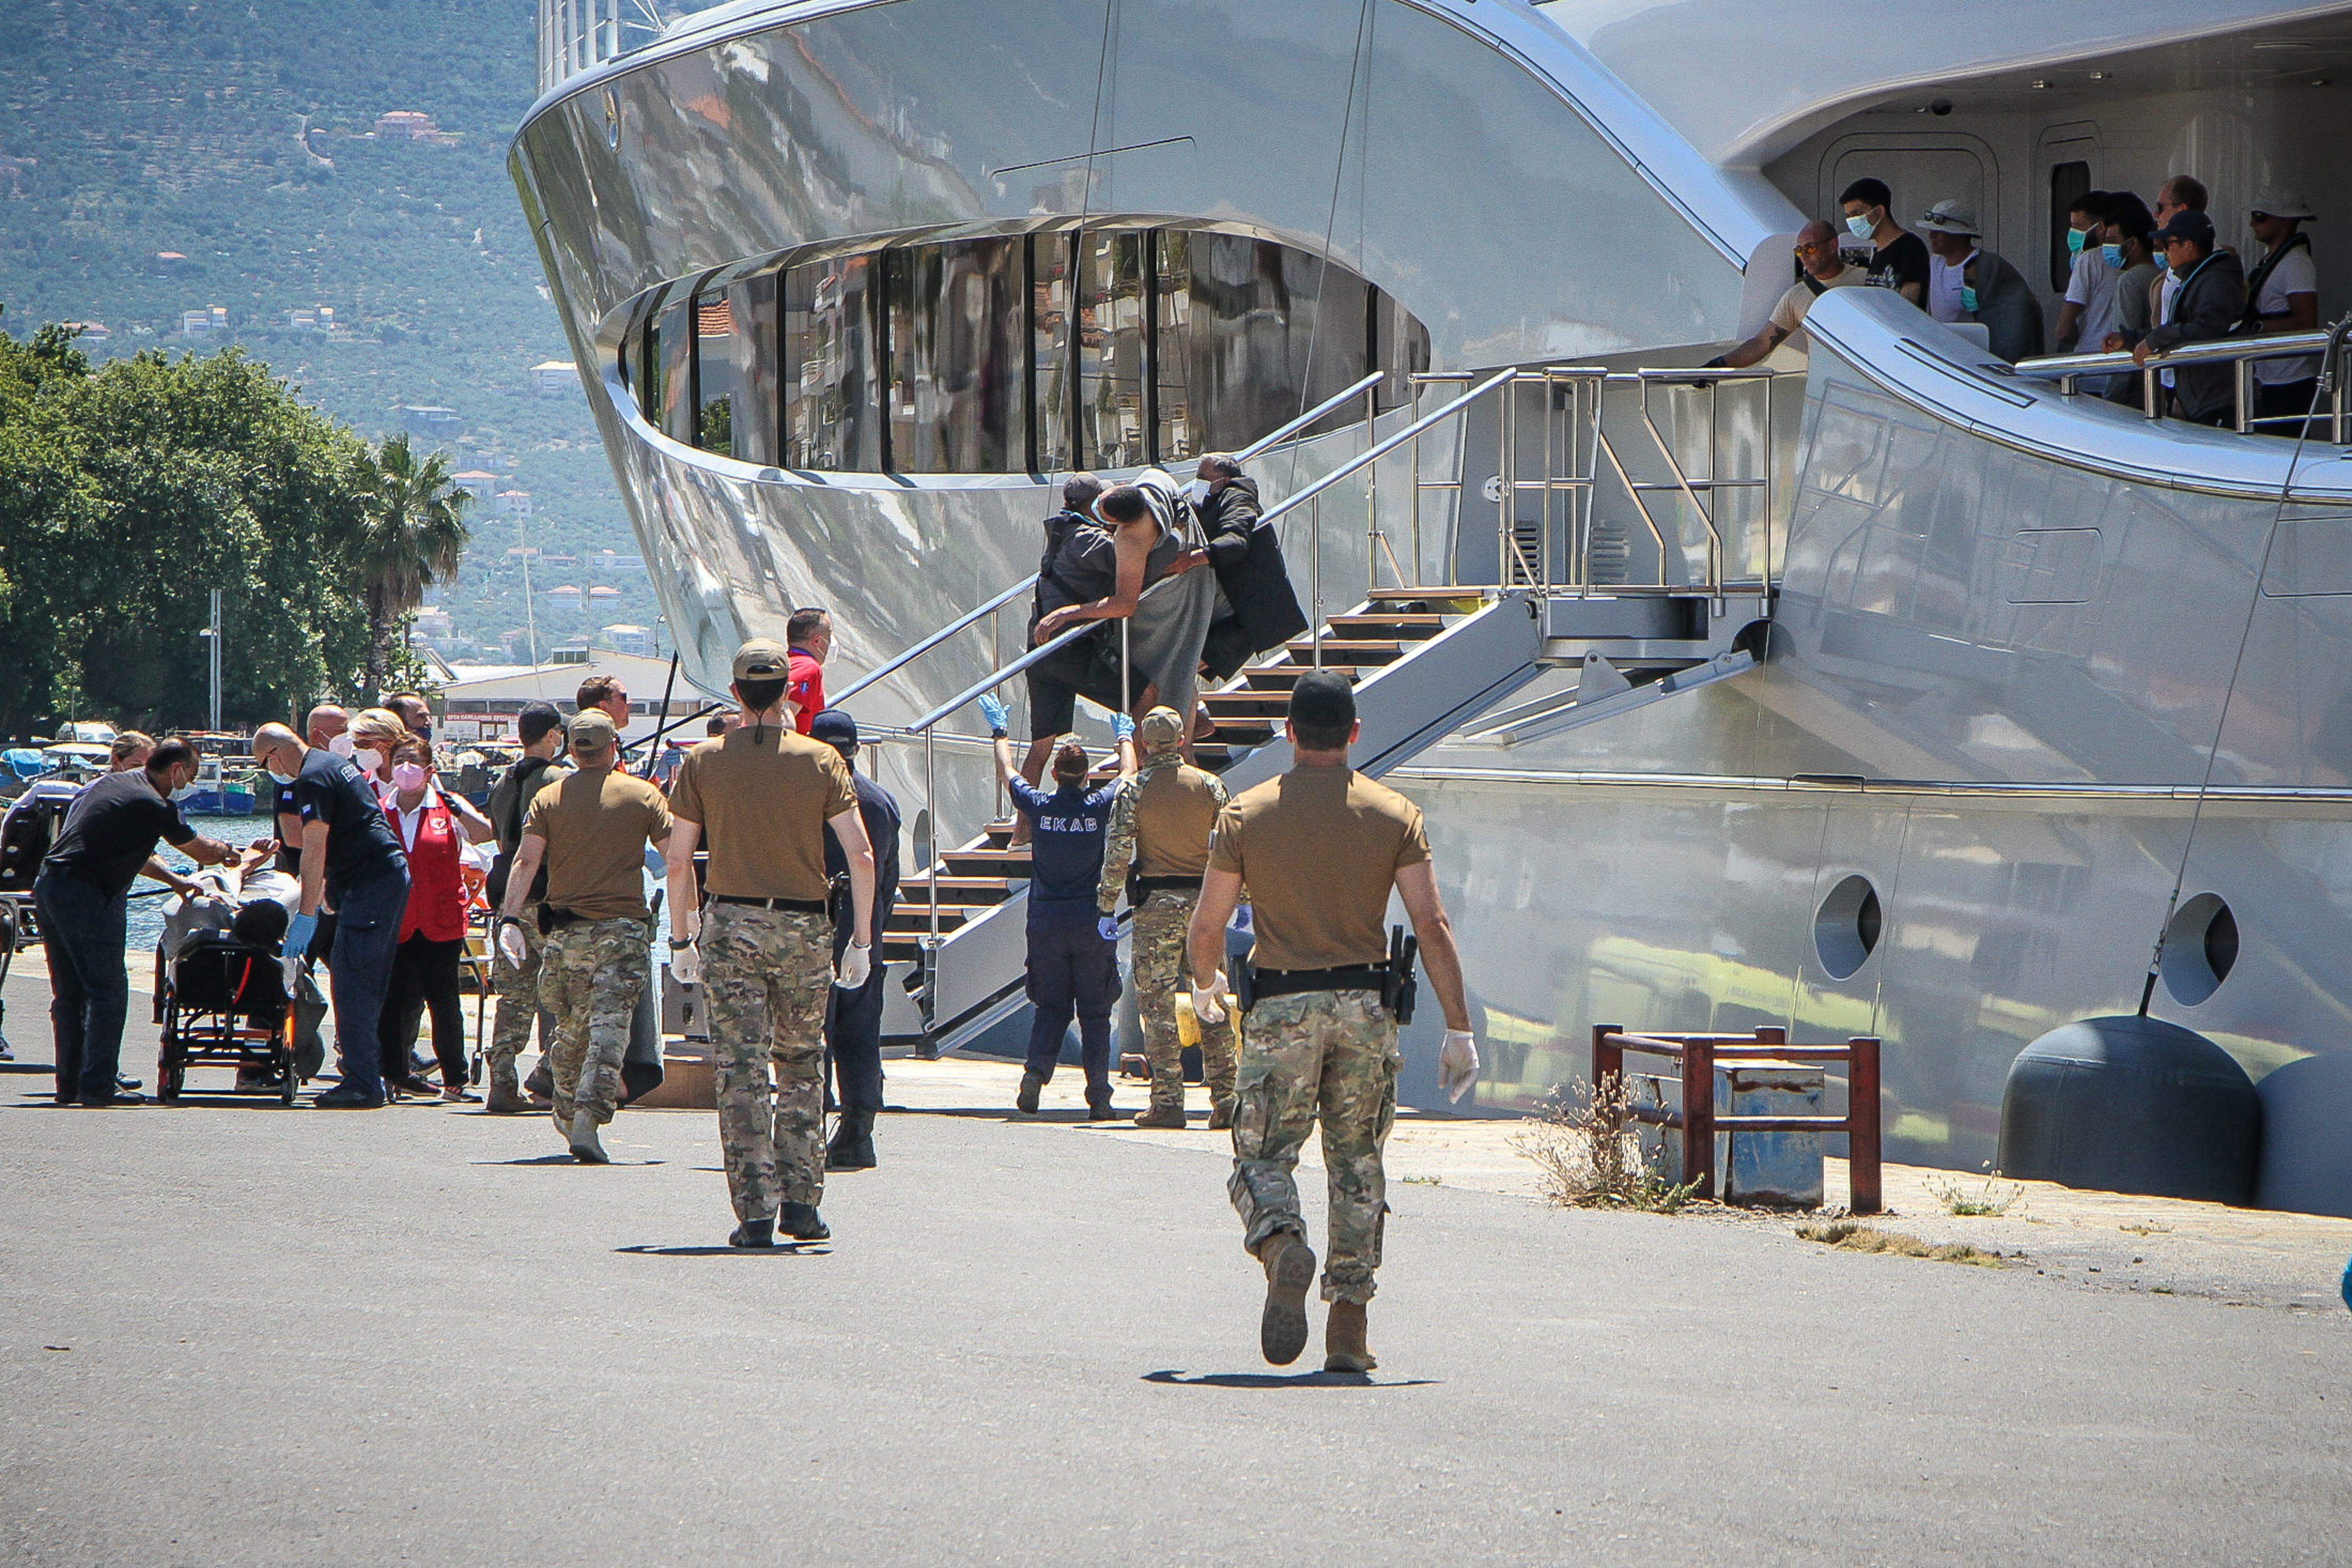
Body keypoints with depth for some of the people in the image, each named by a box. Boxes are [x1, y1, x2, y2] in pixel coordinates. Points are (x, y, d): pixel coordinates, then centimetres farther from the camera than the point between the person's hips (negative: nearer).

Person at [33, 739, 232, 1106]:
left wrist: (176, 881, 29)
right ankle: (97, 1085, -7)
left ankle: (69, 1083, 15)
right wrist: (235, 853, 24)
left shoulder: (107, 784, 18)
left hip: (48, 885, 9)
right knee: (108, 992, -4)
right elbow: (203, 852, 4)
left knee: (69, 994, 14)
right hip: (87, 896, -9)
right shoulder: (154, 806, -9)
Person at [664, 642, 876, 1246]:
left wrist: (681, 939, 8)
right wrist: (861, 941, 1)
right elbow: (861, 856, -5)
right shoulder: (821, 761, 0)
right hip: (804, 926, 1)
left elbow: (678, 860, -1)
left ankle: (755, 1210, -6)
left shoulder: (703, 762, 0)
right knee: (801, 1065, 15)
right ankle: (802, 1203, 12)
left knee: (741, 1071, -1)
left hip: (730, 924, -1)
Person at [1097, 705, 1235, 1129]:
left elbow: (1118, 851, -7)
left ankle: (1167, 1101, -3)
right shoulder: (1210, 785, 5)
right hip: (1204, 902, 2)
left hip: (1156, 903, -2)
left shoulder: (1134, 789, -2)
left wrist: (1107, 906, -2)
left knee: (1158, 1005, 1)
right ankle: (1225, 1098, 2)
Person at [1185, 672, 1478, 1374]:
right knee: (1358, 1164, 12)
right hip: (1366, 1007, 1)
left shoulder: (1247, 814, -1)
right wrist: (1459, 1031, 0)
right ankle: (1348, 1325, 9)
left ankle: (1283, 1245, -30)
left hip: (1280, 1007, -1)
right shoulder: (1395, 815, 1)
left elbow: (1207, 925, 2)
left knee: (1262, 1156, 4)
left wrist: (1205, 984, 24)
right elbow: (1432, 925, -4)